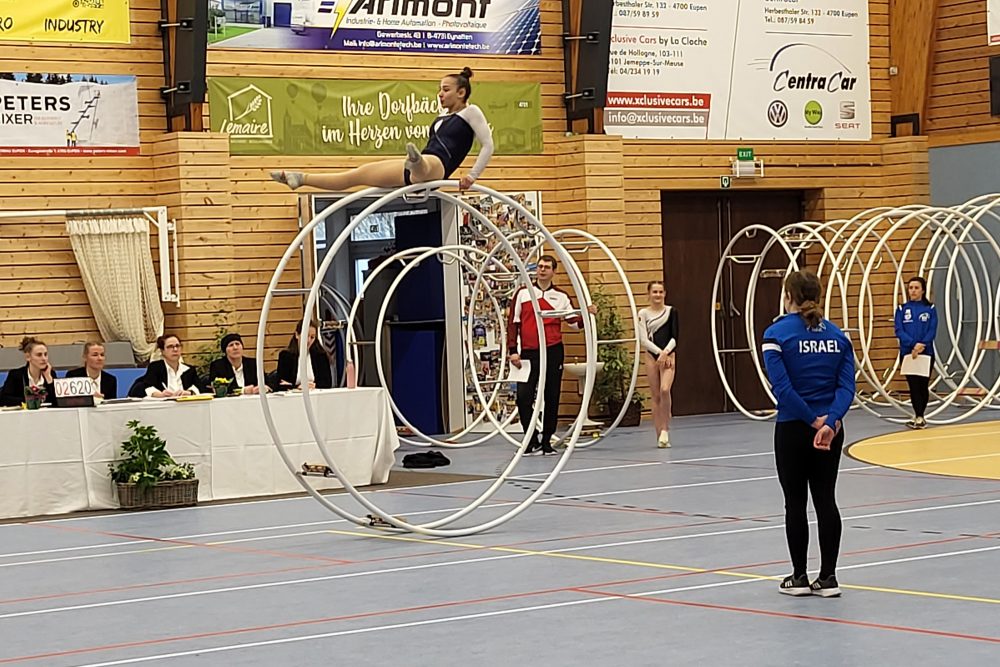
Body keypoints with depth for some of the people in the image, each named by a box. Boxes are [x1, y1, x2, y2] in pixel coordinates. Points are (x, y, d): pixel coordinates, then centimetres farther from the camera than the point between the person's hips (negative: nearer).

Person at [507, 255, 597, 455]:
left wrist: (587, 314, -14)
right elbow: (512, 322, 6)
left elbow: (574, 322, 6)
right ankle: (532, 441, 1)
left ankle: (546, 442, 12)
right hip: (529, 352, -1)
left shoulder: (561, 297, 9)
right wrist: (513, 350, -1)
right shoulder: (522, 294, 6)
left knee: (551, 399, 3)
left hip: (553, 352, 1)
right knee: (523, 397, -10)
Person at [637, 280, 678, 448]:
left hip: (668, 355, -1)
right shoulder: (643, 314, 2)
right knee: (655, 396, 2)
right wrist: (659, 352, -13)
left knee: (665, 390, -22)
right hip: (651, 356, 1)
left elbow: (674, 336, -1)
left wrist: (665, 353, -15)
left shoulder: (671, 311, 3)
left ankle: (665, 428, -8)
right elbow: (643, 339, -3)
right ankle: (660, 435, 8)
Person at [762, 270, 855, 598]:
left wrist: (812, 420, -13)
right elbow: (846, 385, -7)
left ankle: (799, 577, 10)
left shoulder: (777, 333, -8)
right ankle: (828, 578, 8)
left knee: (795, 503, 5)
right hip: (832, 429, 4)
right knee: (826, 500, 8)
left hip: (793, 429, -4)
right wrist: (829, 421, -16)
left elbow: (782, 386, -17)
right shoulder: (836, 335, 4)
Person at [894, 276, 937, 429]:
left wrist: (922, 344, -20)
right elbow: (899, 330, -4)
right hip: (907, 353, 0)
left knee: (923, 385, 6)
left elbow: (932, 331, -4)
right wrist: (913, 345, -19)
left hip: (926, 352, 0)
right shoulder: (902, 309, 5)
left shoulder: (930, 309, 4)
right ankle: (919, 417, -5)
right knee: (914, 385, -5)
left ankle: (919, 415, 20)